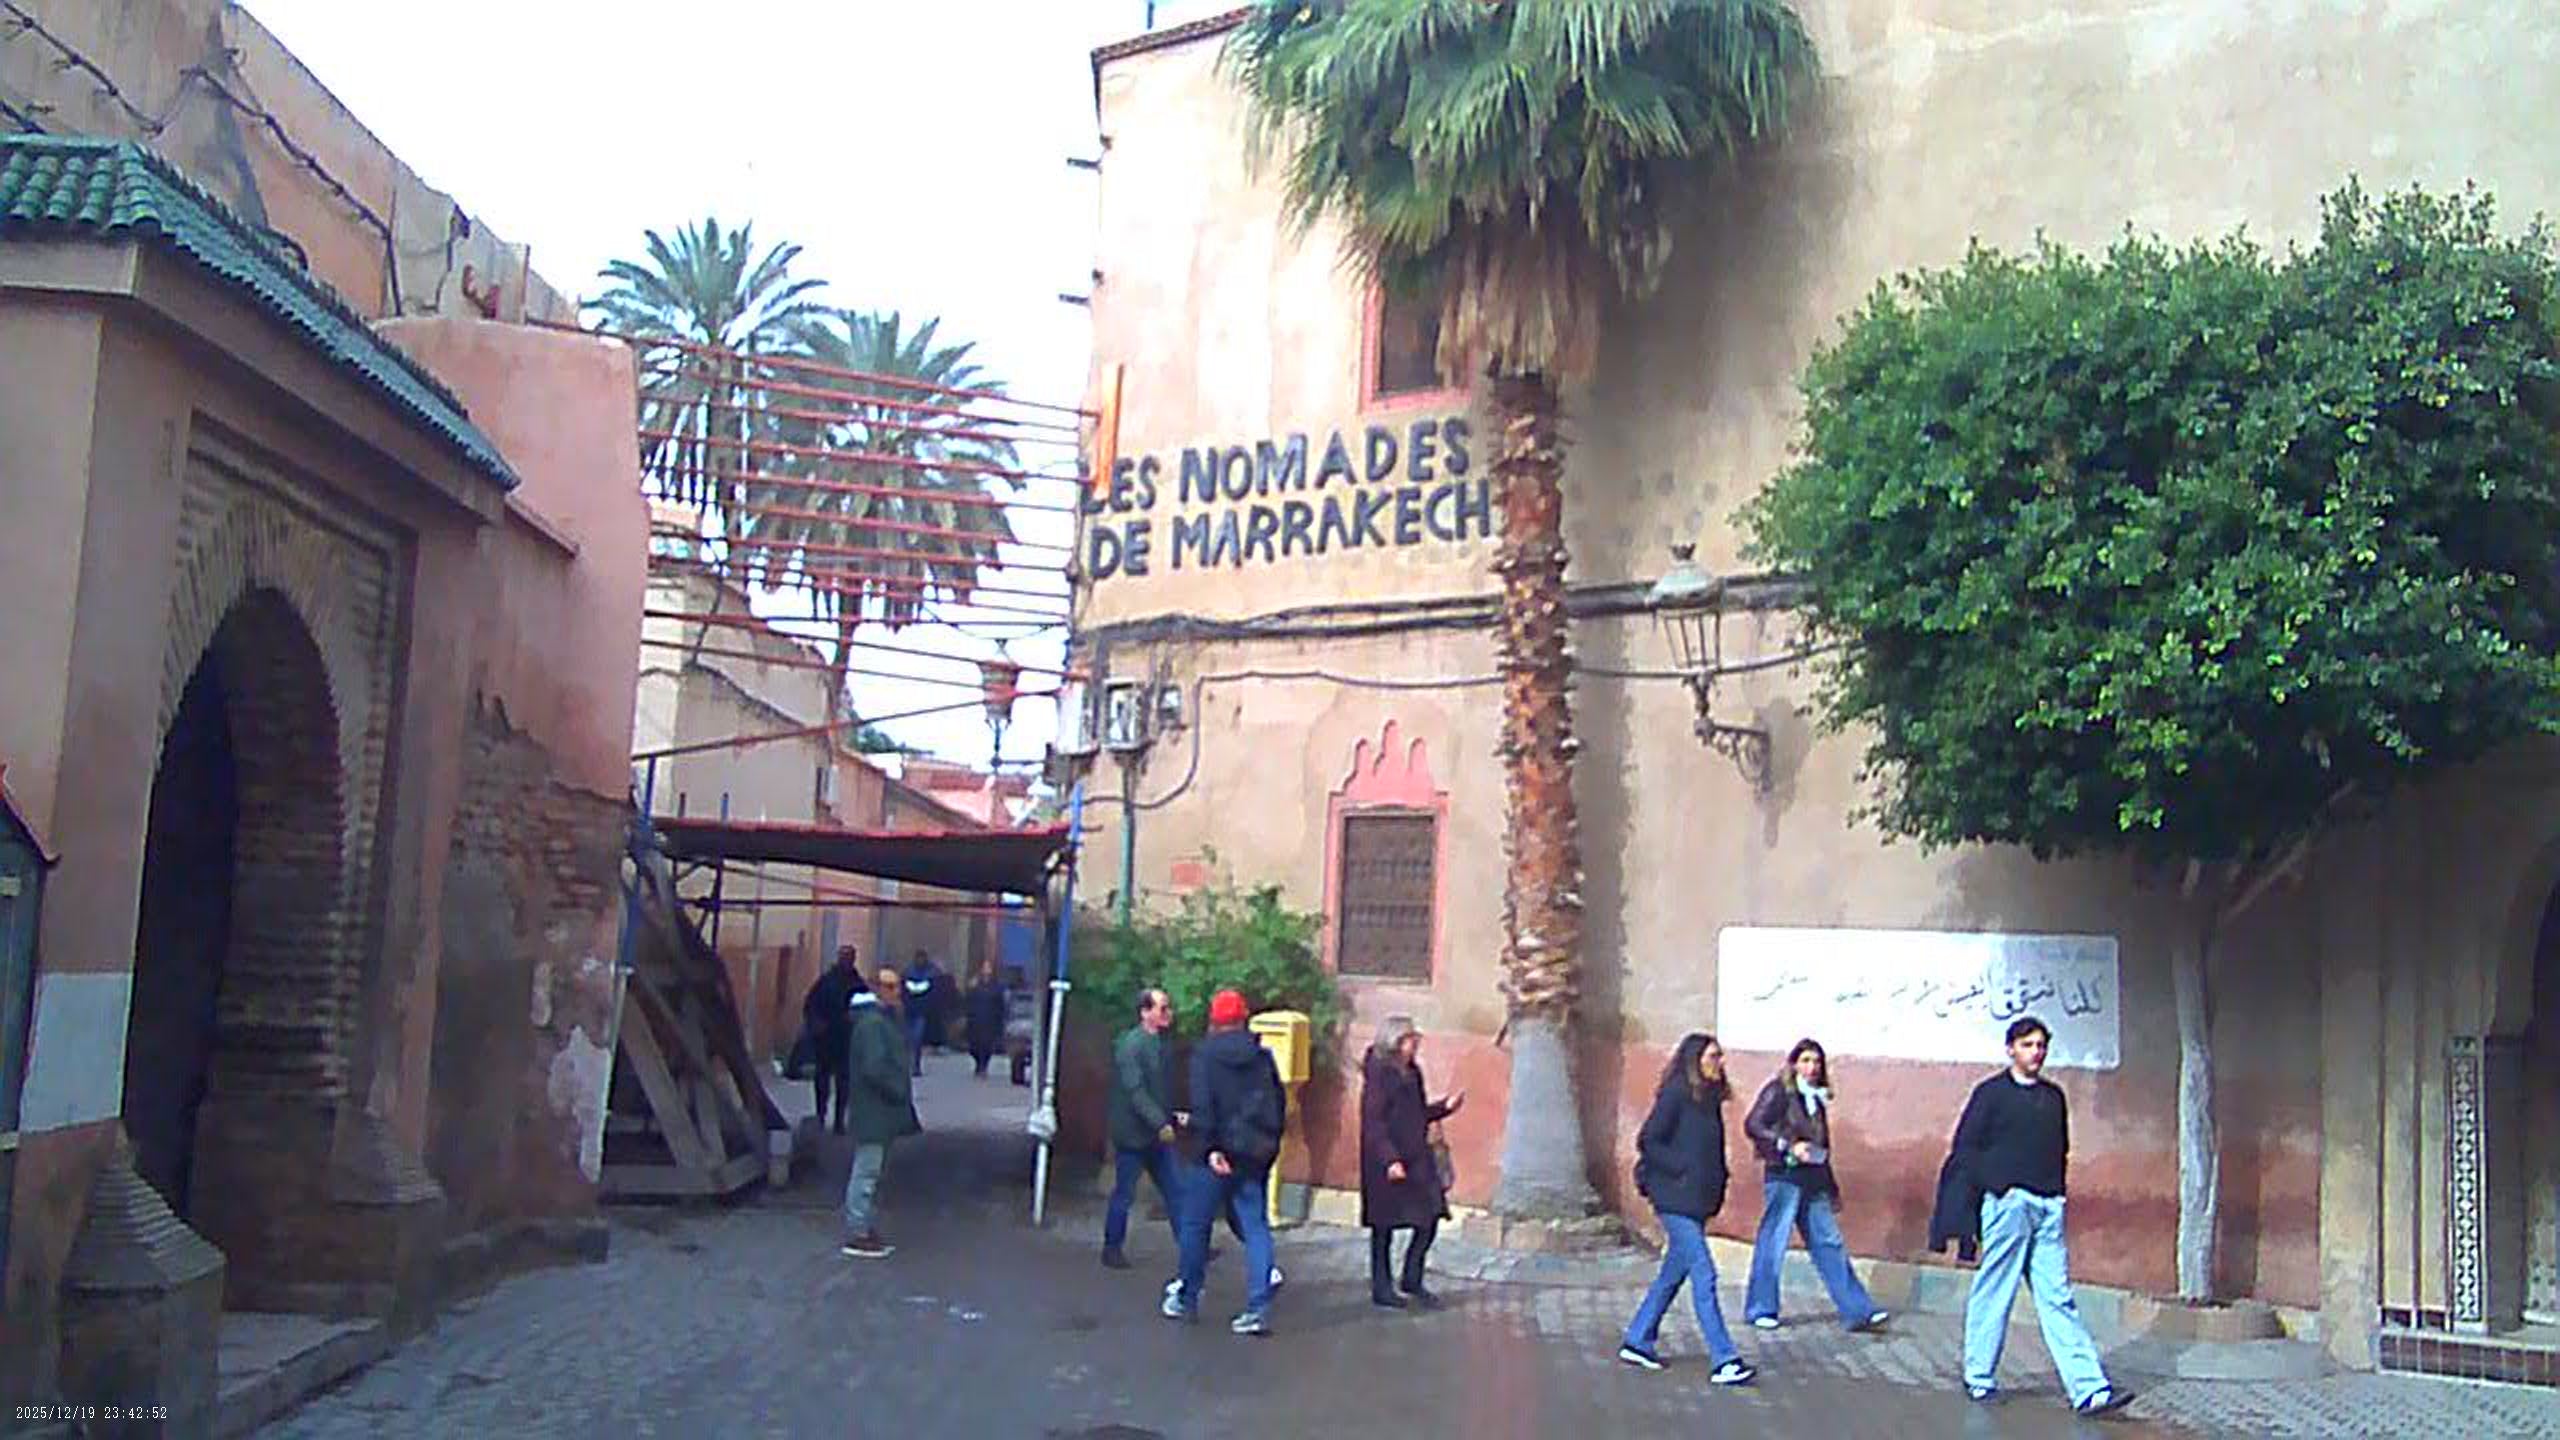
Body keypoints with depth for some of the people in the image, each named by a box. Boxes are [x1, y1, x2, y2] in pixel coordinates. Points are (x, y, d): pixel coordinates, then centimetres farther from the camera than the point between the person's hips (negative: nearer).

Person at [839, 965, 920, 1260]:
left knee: (872, 1174, 16)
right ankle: (857, 1235, -2)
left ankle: (868, 1230, 24)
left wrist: (902, 1096, 10)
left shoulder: (887, 1020, 15)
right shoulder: (872, 1023, -18)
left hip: (884, 1113, 10)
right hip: (873, 1112, -10)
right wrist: (899, 1092, -15)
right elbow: (874, 1068, -25)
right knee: (866, 1172, -6)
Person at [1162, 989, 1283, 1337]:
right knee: (1256, 1227, 5)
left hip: (1218, 1153, -4)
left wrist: (1210, 1147, -18)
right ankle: (1258, 1308, -3)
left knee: (1195, 1225, 11)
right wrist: (1270, 1142, 16)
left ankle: (1186, 1298, 21)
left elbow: (1202, 1105, -16)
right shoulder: (1262, 1056, 7)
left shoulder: (1205, 1055, -6)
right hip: (1256, 1154, 4)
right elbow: (1280, 1102, 10)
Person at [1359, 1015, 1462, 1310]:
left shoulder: (1411, 1073, 11)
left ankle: (1412, 1280, 22)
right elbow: (1373, 1122, -17)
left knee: (1429, 1219, 6)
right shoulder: (1379, 1074, -13)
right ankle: (1381, 1289, 15)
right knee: (1384, 1227, 3)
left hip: (1416, 1158, 8)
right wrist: (1390, 1159, -24)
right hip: (1386, 1163, -8)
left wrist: (1444, 1107, 5)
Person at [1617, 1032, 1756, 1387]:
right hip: (1675, 1200, -9)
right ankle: (1724, 1361, -9)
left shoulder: (1709, 1098, 13)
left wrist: (1717, 1184, 9)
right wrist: (1682, 1170, -15)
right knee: (1703, 1275, -10)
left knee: (1674, 1273, 14)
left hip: (1697, 1201, 9)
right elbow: (1648, 1142, -14)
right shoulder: (1676, 1094, -12)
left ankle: (1638, 1341, 25)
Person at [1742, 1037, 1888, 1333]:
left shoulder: (1817, 1098, 17)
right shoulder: (1778, 1091, -4)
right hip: (1784, 1176, -6)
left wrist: (1831, 1188, 19)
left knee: (1829, 1244, 6)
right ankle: (1761, 1309, 10)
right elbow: (1753, 1125, -11)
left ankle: (1857, 1311, 7)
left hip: (1813, 1180, 6)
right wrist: (1790, 1146, -17)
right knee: (1772, 1243, 0)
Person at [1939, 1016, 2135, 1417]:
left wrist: (2055, 1192, 13)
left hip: (2048, 1208, 5)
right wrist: (1993, 1187, -8)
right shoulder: (1991, 1093, 0)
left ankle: (2089, 1389, -6)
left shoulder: (2054, 1096, 16)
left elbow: (2060, 1150, 22)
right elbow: (1965, 1150, -2)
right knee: (1993, 1295, 2)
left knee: (2058, 1299, 1)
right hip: (2007, 1202, -5)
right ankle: (1979, 1378, 14)